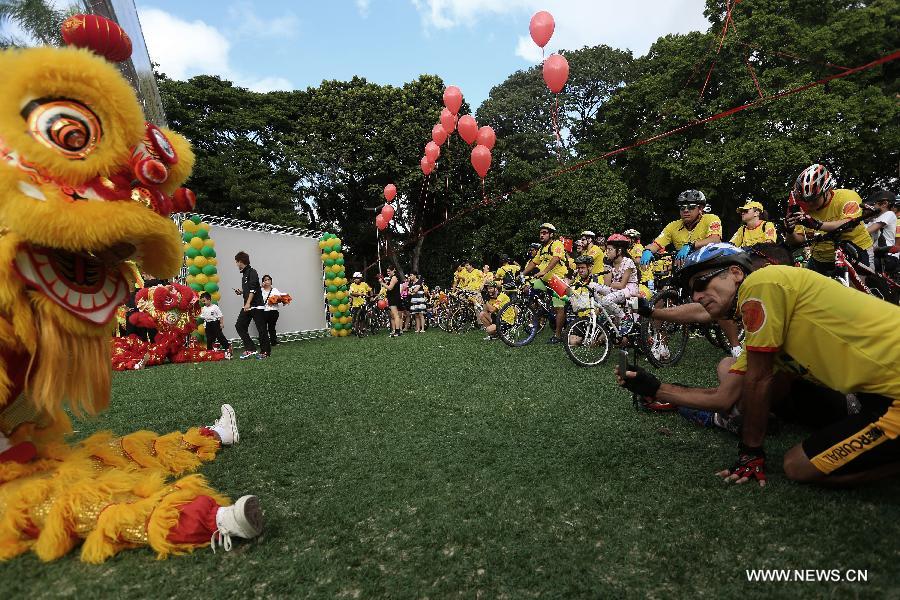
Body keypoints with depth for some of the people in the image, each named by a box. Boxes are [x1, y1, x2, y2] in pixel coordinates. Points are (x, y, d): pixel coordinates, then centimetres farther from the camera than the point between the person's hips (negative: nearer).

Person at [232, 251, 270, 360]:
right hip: (247, 306, 9)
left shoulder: (252, 272, -9)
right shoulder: (244, 274, 16)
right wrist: (241, 292, 11)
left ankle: (265, 352, 6)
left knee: (261, 328, -3)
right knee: (239, 326, 2)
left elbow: (253, 289, -19)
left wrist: (248, 303, -24)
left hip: (256, 305, -9)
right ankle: (250, 349, 3)